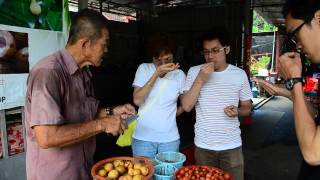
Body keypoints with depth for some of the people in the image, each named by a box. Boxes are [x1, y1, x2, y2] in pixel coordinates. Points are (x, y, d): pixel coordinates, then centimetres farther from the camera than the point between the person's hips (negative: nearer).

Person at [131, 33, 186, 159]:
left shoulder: (179, 75, -1)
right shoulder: (144, 69, -4)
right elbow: (137, 100, -15)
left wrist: (173, 113, -2)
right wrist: (157, 73, -19)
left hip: (170, 139, 1)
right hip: (142, 137, -1)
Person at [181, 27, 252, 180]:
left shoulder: (240, 74, -2)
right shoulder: (194, 72, -4)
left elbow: (247, 107, 7)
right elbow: (186, 106, -12)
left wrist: (237, 111, -16)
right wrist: (200, 79, -21)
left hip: (232, 146, 0)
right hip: (203, 146, 0)